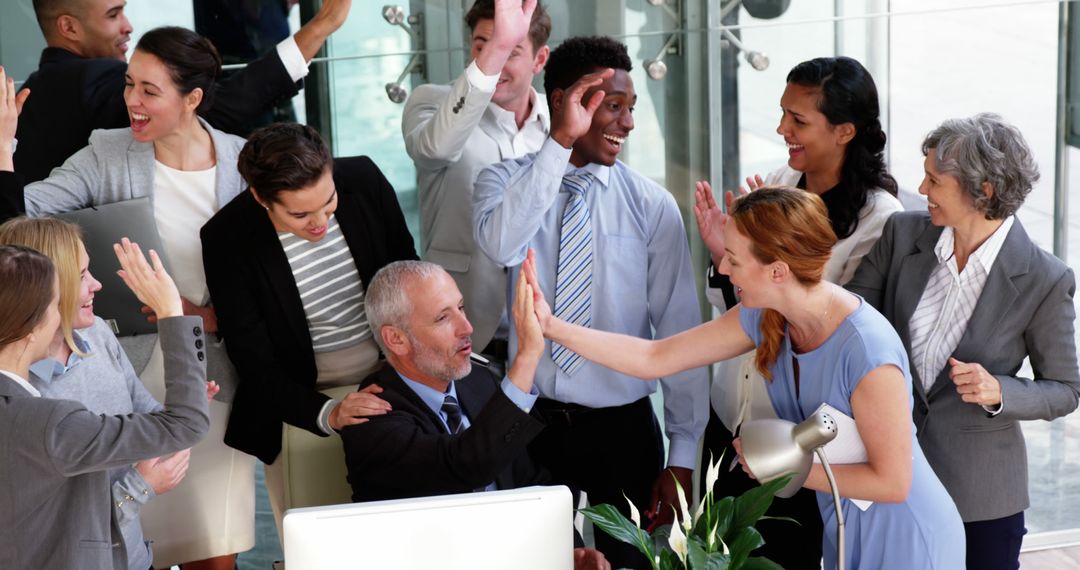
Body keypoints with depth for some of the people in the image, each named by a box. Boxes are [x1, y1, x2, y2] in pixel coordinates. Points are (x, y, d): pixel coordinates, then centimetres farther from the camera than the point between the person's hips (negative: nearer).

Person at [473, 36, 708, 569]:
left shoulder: (652, 204, -3)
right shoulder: (505, 181, -4)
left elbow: (679, 332, -2)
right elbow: (499, 245, -28)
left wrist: (682, 456, -4)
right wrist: (560, 143, -30)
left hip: (622, 426, 0)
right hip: (531, 422, 0)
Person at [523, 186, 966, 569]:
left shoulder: (867, 350, -32)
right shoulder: (765, 319, -9)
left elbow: (891, 482, -27)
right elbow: (654, 358, -4)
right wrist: (554, 327, -10)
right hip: (843, 530, 7)